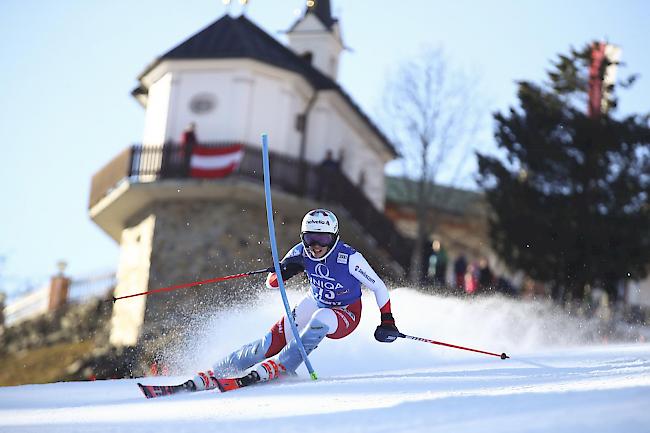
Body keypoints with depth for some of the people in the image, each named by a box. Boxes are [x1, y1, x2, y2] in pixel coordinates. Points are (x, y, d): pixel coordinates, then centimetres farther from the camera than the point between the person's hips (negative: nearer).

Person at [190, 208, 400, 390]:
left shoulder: (349, 258, -27)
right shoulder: (301, 252, -15)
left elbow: (379, 287, -15)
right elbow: (271, 283, -7)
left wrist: (387, 320, -21)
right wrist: (284, 271, -28)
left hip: (345, 316, -3)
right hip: (314, 303, 3)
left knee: (321, 318, -39)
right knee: (270, 343, -13)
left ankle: (279, 366, -34)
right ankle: (214, 373, -6)